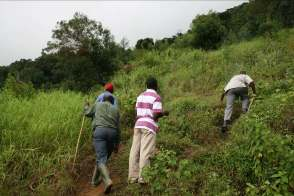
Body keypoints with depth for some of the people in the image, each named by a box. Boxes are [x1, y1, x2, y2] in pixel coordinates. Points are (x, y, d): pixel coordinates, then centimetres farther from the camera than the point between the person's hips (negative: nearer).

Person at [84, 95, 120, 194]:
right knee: (103, 157, 19)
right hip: (112, 133, 3)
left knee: (101, 159, -9)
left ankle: (107, 181, -29)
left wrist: (86, 106, 56)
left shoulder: (98, 104, 21)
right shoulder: (116, 110, 24)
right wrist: (117, 144, 20)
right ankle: (95, 180, 30)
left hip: (100, 131, -3)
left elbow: (87, 113, 35)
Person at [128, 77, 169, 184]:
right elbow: (156, 115, -12)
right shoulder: (156, 97, -4)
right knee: (146, 152, -6)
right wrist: (164, 113, 8)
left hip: (138, 125, 7)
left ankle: (133, 177, 6)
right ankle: (142, 177, -7)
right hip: (149, 126, -6)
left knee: (135, 151, 4)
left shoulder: (140, 96, 16)